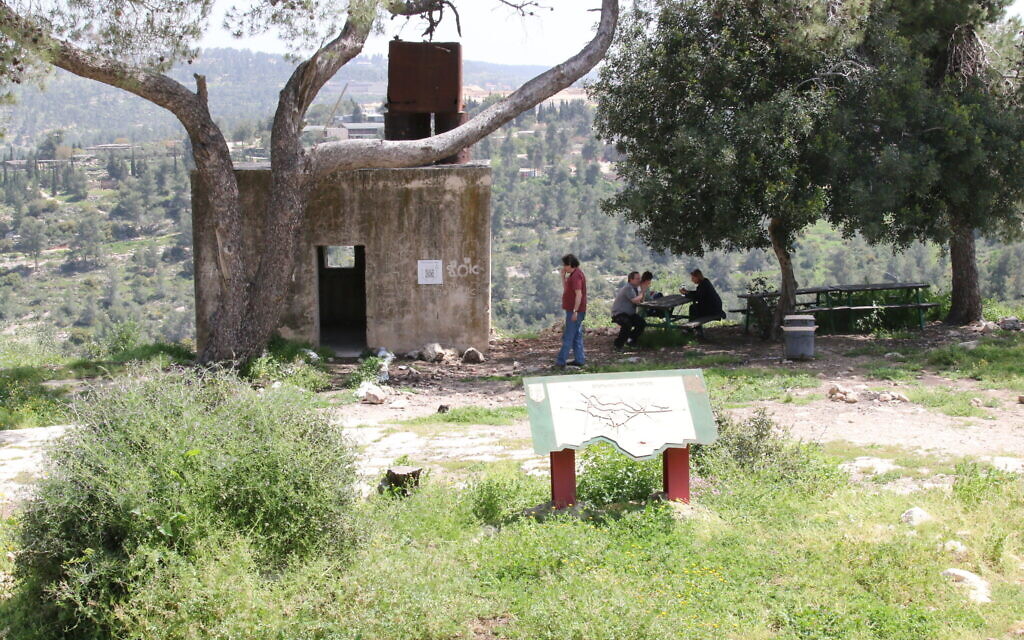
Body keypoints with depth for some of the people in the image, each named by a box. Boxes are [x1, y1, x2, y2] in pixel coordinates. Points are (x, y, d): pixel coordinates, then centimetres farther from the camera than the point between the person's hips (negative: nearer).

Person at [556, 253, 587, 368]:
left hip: (574, 311, -10)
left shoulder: (576, 275, -17)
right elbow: (566, 289, 24)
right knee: (576, 336, 13)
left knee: (568, 337, -7)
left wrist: (575, 311, -26)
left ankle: (561, 361, -5)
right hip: (573, 310, 10)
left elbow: (579, 294, -24)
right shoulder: (573, 274, 15)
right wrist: (563, 276, 13)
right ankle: (579, 359, 16)